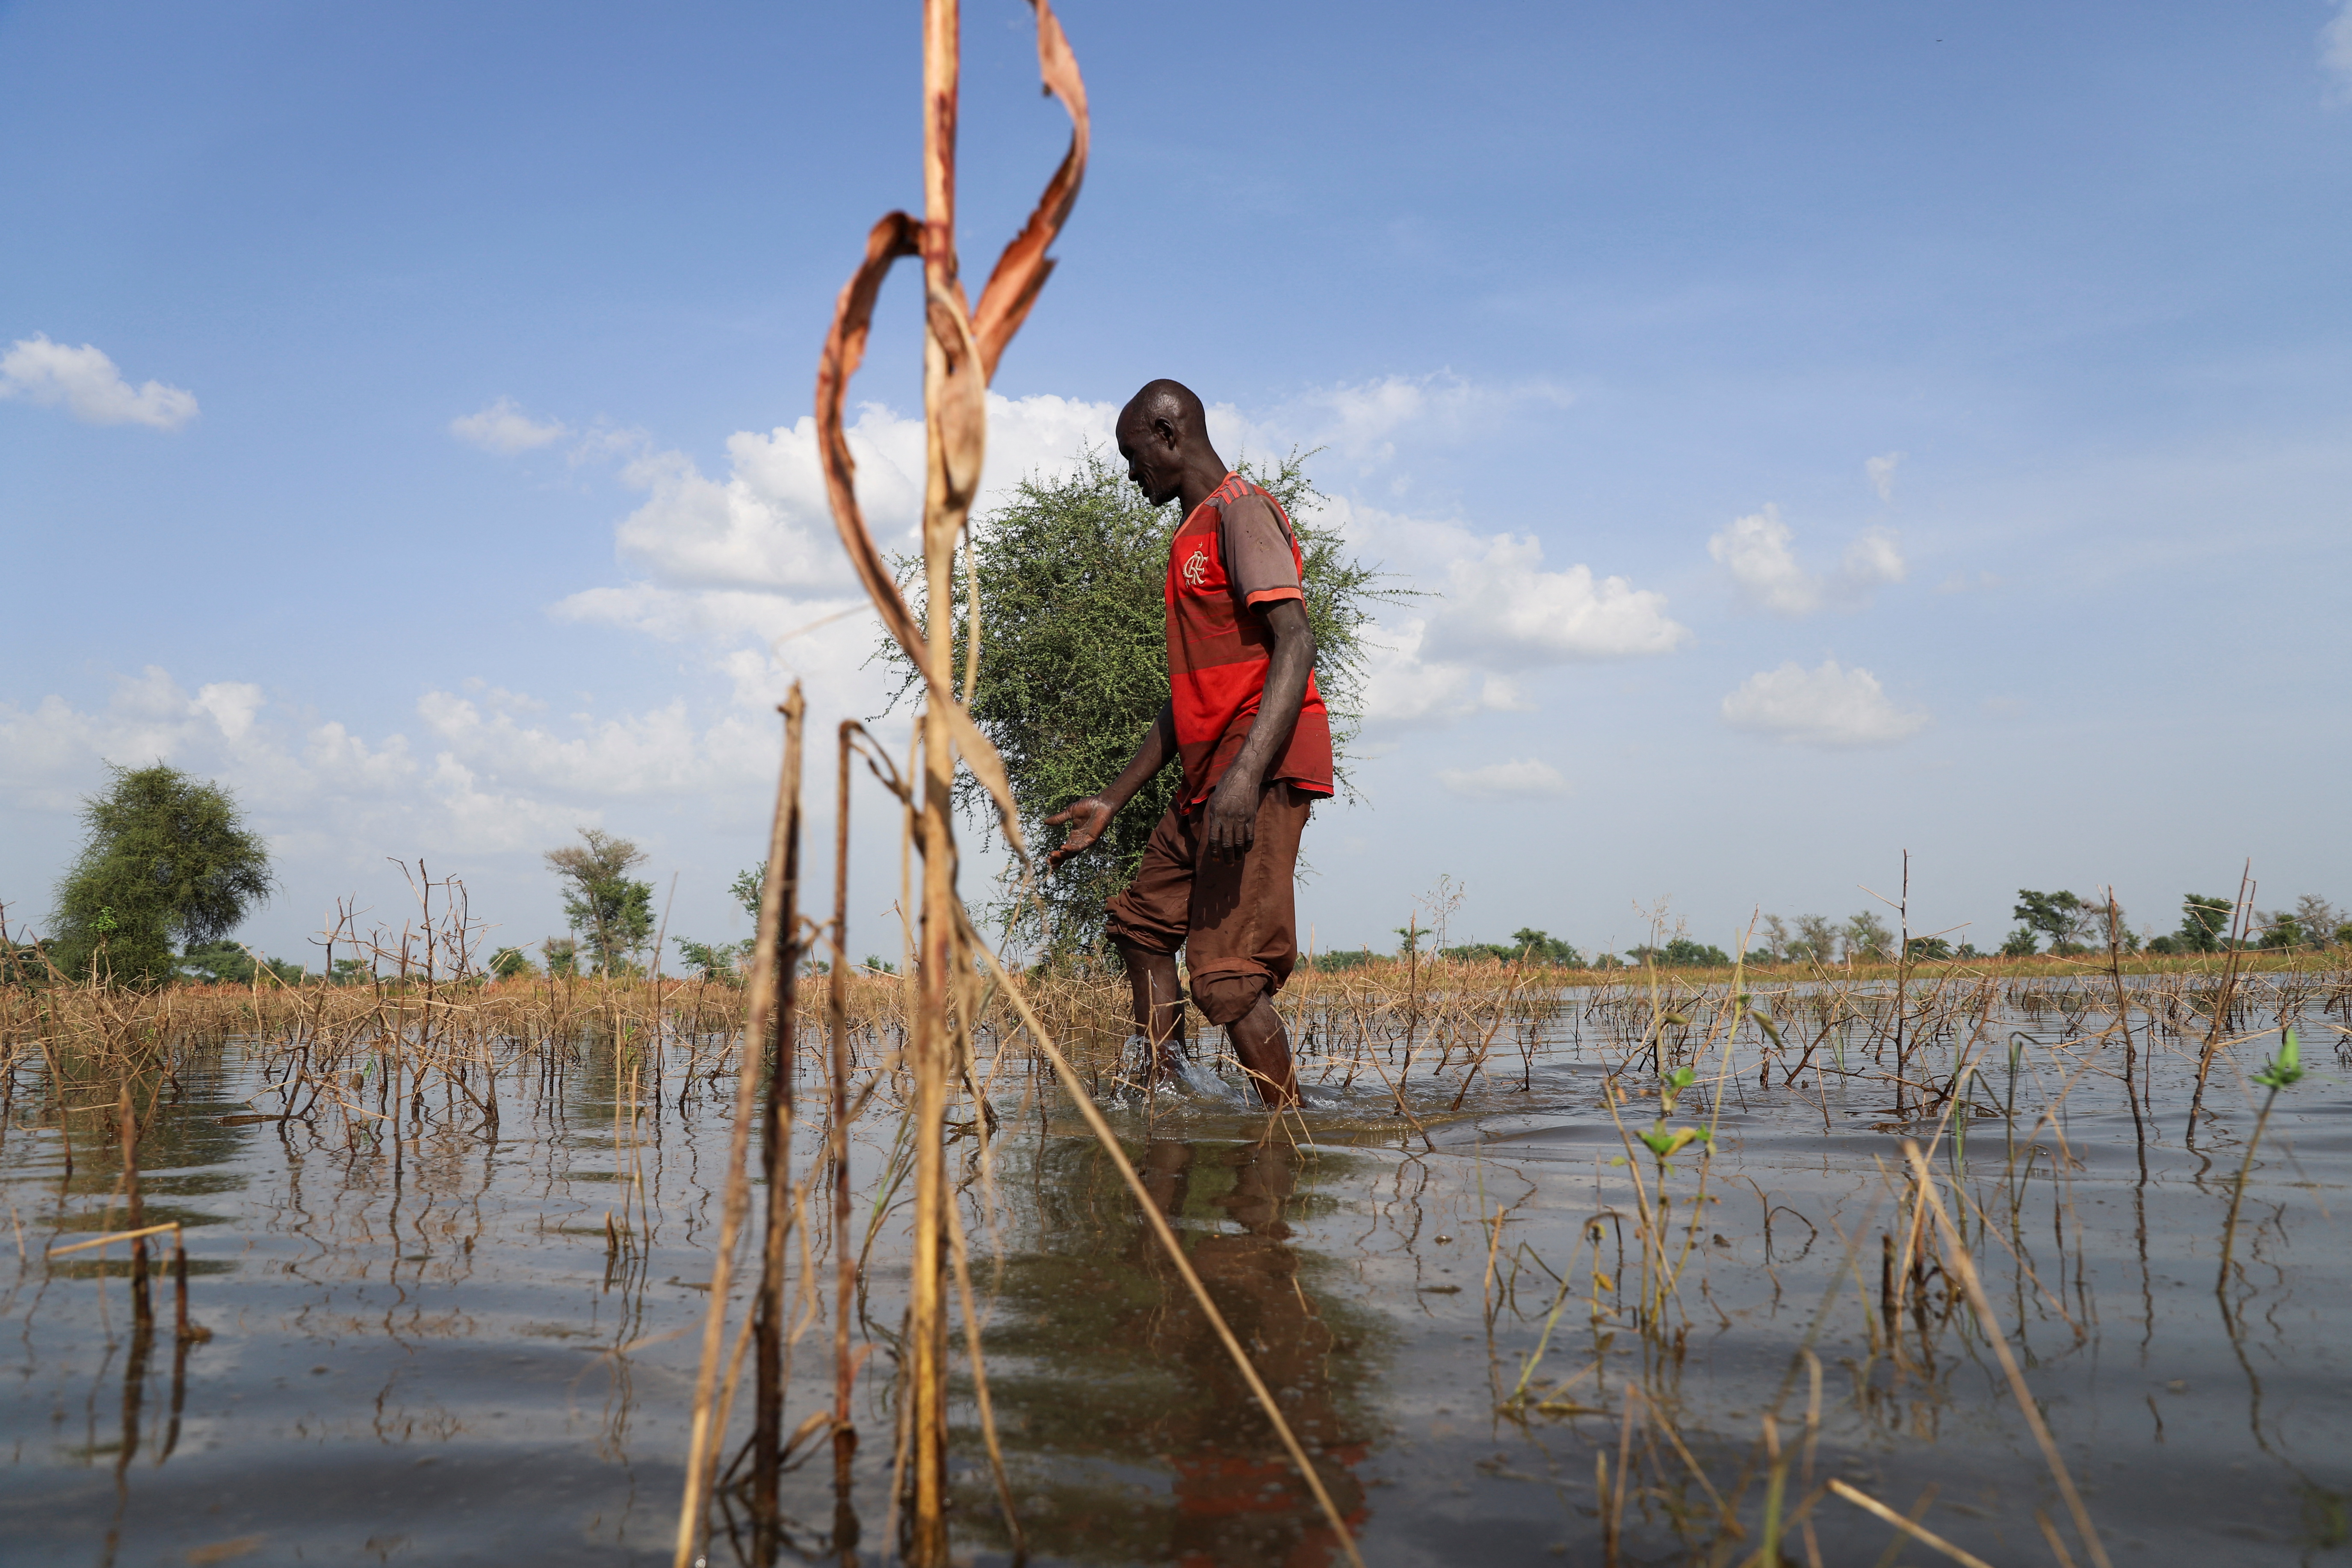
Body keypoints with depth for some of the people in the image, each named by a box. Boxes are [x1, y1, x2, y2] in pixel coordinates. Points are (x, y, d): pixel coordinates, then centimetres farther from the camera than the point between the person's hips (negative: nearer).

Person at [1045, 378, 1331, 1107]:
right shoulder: (1192, 537, 24)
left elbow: (1295, 644, -20)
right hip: (1206, 782, 11)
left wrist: (1246, 773, -32)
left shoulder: (1240, 509, -6)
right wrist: (1111, 802, 24)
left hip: (1262, 774, -11)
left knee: (1227, 975, -15)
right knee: (1142, 922, 16)